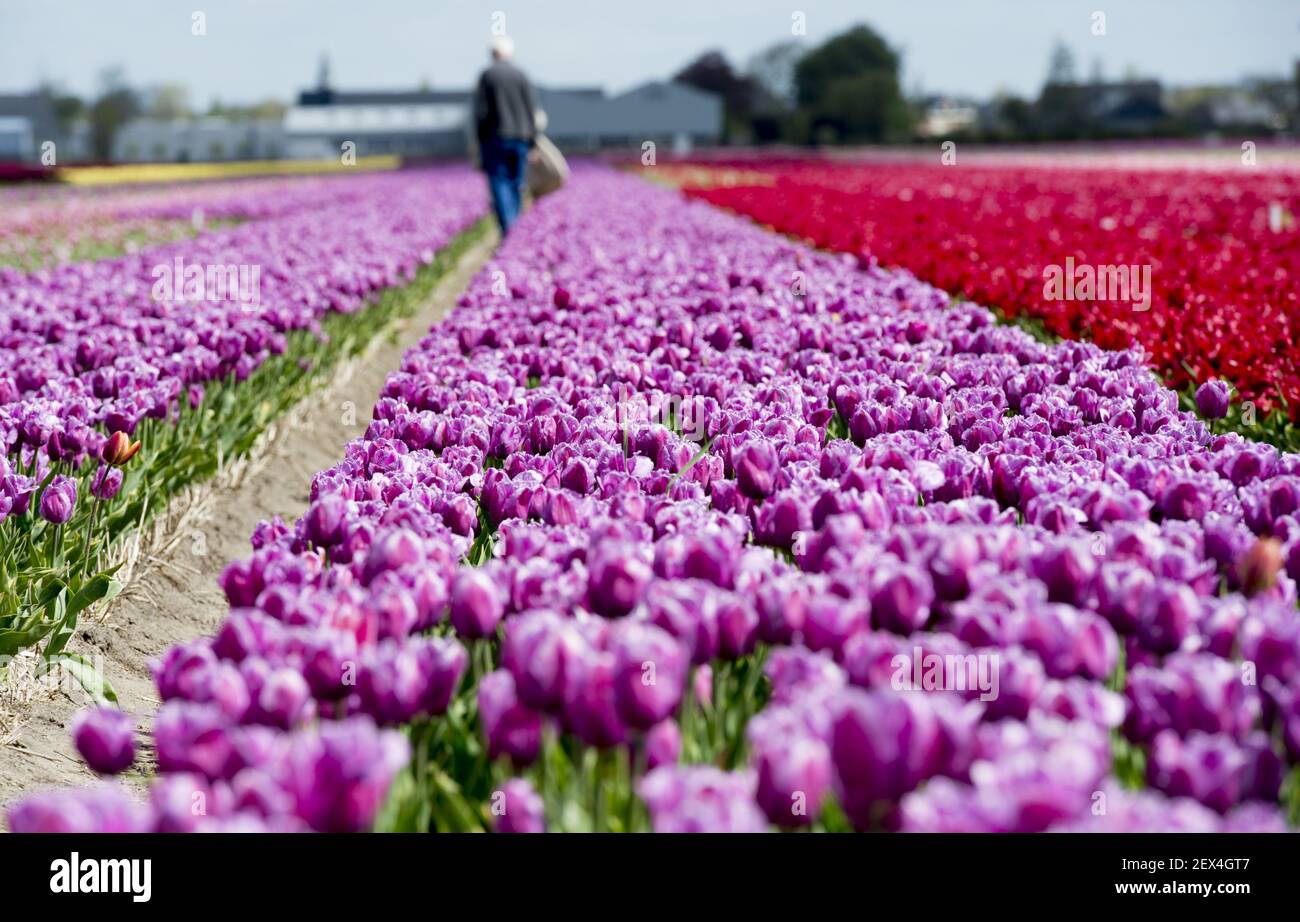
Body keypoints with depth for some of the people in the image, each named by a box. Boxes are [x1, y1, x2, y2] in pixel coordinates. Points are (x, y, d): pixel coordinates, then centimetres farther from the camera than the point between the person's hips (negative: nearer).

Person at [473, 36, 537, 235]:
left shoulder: (486, 76, -2)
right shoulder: (521, 76, 2)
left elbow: (480, 111, -5)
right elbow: (532, 109, 0)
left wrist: (480, 140, 1)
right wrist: (532, 141, 5)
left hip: (495, 138, -2)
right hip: (520, 138, 2)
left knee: (499, 184, -4)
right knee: (516, 184, 12)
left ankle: (507, 228, -19)